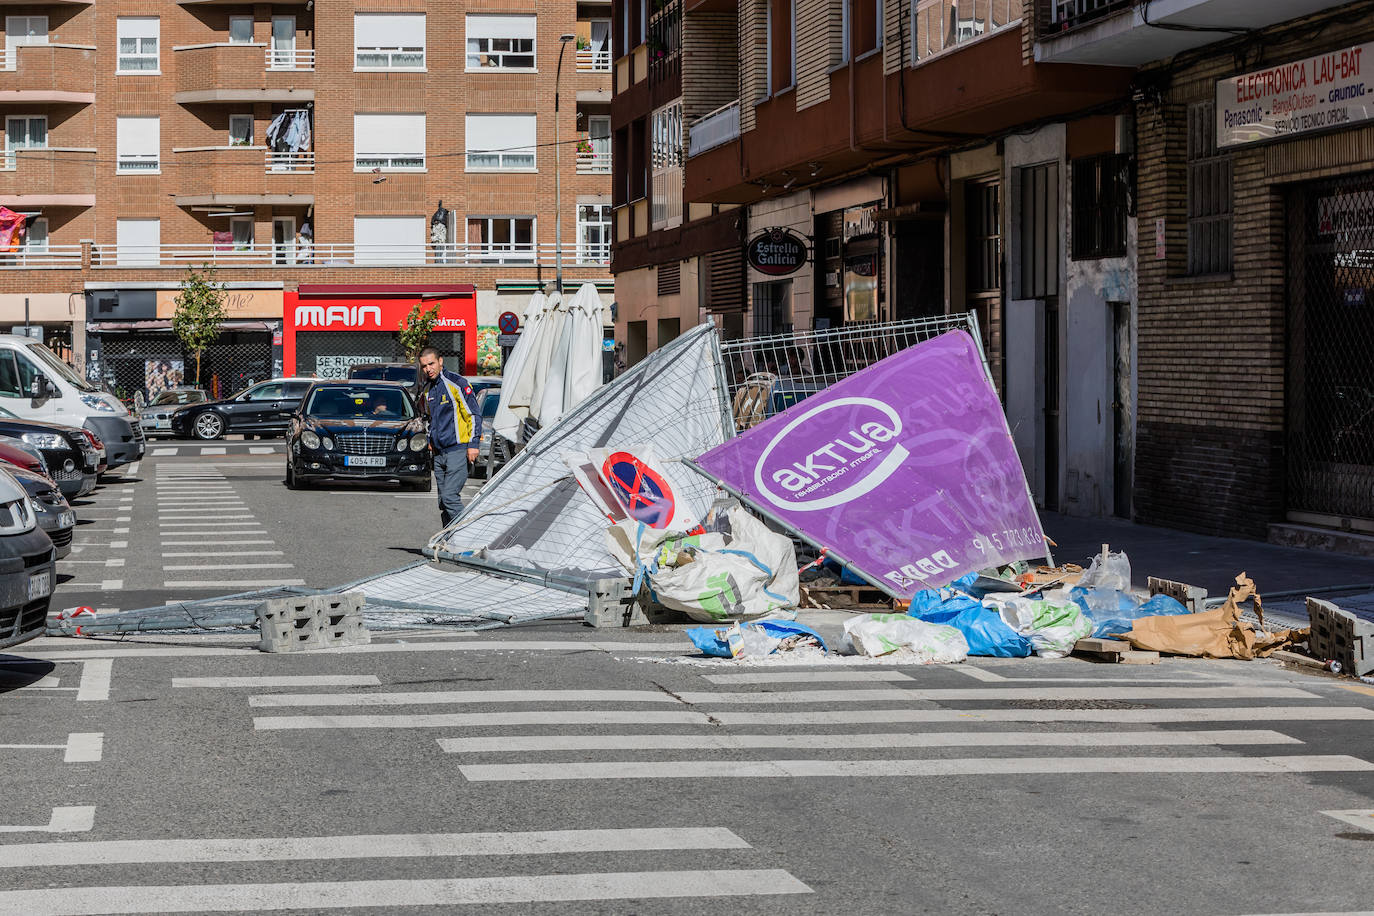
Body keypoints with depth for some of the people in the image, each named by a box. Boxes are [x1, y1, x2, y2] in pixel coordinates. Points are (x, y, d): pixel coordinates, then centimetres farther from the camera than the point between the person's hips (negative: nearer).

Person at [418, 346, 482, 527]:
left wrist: (473, 444, -14)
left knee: (450, 496, -17)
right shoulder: (428, 390, 15)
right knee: (443, 502, 7)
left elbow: (474, 415, -9)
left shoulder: (457, 383, -9)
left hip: (458, 449, -8)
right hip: (439, 453, 8)